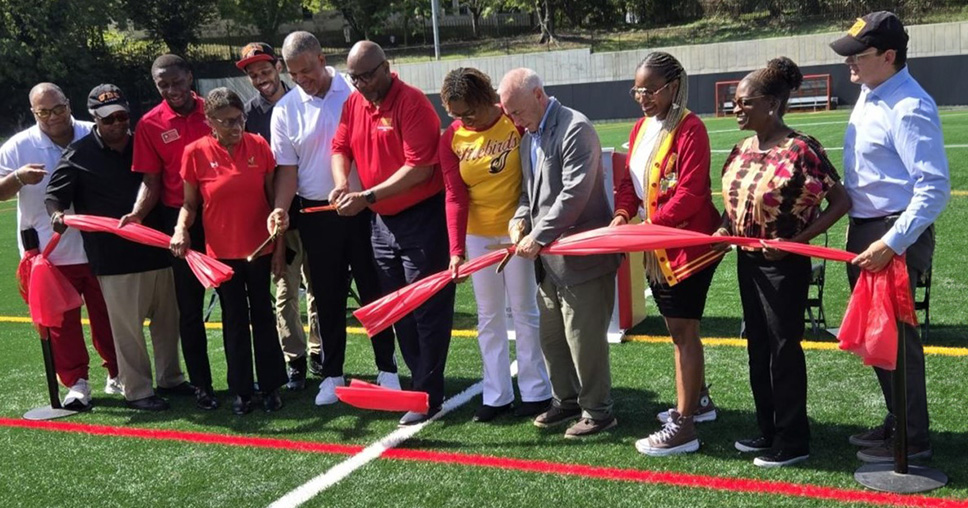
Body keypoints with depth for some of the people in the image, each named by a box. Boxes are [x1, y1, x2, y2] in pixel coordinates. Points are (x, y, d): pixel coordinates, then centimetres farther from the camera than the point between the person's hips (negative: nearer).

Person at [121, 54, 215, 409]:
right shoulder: (150, 124, -2)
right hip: (181, 220, -1)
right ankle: (200, 384, 17)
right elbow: (151, 181, -1)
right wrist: (137, 214, -18)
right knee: (190, 305, 6)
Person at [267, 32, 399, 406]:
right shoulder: (285, 110, 2)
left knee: (374, 290, 5)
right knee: (328, 297, 10)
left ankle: (387, 368, 17)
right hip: (316, 215, 2)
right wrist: (280, 209, -13)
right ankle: (332, 374, 21)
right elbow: (288, 168, 2)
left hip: (361, 208, -2)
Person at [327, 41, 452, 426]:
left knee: (427, 309, -2)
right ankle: (419, 381, 26)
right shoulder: (353, 104, 6)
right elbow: (340, 147, 11)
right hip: (381, 220, 8)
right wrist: (342, 184, -10)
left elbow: (419, 168, -23)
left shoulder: (412, 104, -17)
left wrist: (368, 196, -24)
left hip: (421, 217, -8)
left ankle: (428, 396, 6)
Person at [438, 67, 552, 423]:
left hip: (517, 232, -3)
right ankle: (496, 394, 17)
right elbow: (455, 197, -7)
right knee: (489, 316, 9)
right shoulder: (451, 139, -3)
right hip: (477, 236, 4)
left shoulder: (517, 121, -12)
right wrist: (456, 249, -15)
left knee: (524, 311, 5)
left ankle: (536, 391, 15)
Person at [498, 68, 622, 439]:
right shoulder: (529, 137, 12)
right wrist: (520, 219, -2)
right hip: (548, 257, 9)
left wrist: (538, 237, -21)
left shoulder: (575, 129, -16)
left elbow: (575, 193, -23)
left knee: (584, 338, 0)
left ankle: (597, 411, 15)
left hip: (581, 256, -9)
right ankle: (566, 401, 33)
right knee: (551, 337, 18)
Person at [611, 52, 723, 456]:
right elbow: (631, 179, 10)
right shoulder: (642, 127, 9)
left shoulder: (689, 128, -16)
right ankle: (698, 401, 36)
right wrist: (622, 215, -8)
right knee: (679, 328, 19)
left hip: (689, 244, -8)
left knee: (682, 330, -4)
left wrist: (648, 225, -24)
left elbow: (689, 194, -22)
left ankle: (683, 427, 2)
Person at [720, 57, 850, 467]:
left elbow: (840, 201, -18)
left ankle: (792, 441, 16)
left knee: (784, 347, 2)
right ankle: (768, 430, 30)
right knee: (757, 345, 16)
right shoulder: (744, 149, 4)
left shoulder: (801, 150, -19)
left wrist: (797, 240, -21)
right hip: (748, 260, 8)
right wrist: (724, 229, -1)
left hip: (784, 264, -8)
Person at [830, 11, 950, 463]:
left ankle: (913, 439, 13)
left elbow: (935, 187, -24)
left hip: (896, 238, -9)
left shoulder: (909, 108, -21)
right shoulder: (869, 94, 8)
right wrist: (859, 236, 16)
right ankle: (896, 421, 33)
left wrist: (891, 244, -27)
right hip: (863, 232, 10)